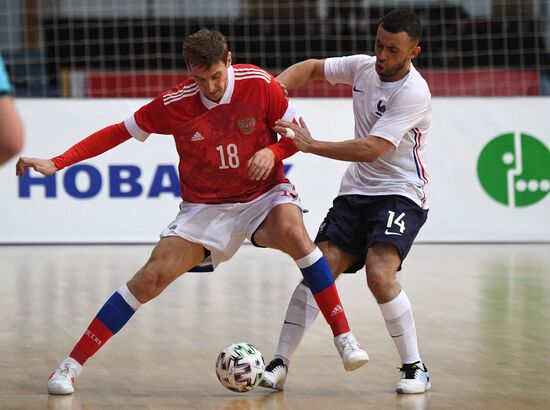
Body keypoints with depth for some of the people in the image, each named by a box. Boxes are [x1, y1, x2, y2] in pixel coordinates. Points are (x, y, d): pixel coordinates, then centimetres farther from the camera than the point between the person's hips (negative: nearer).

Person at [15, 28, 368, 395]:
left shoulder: (259, 84, -13)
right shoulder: (175, 104, -12)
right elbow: (118, 133, -2)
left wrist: (272, 152, -22)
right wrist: (57, 163, -9)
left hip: (263, 195, 0)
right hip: (205, 208, 1)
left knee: (292, 231, -34)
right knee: (152, 277, -13)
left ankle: (344, 337, -26)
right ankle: (72, 365, -5)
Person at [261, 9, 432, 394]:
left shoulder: (414, 93, -20)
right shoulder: (363, 66, 1)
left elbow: (371, 148, -26)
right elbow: (310, 68, 17)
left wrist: (310, 145, -27)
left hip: (400, 195, -6)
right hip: (356, 192, 6)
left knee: (380, 274, -26)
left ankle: (415, 368, -11)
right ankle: (280, 365, -5)